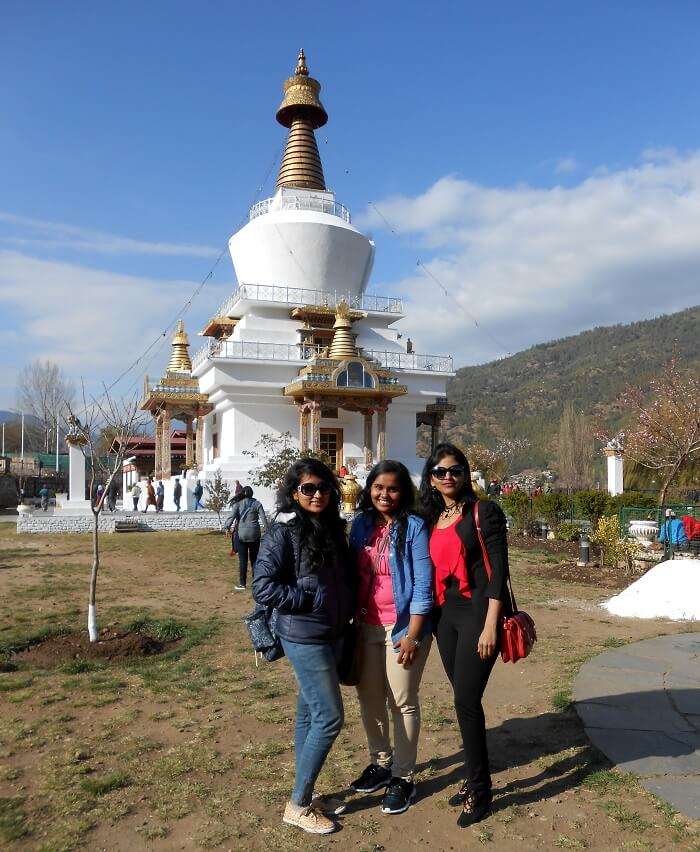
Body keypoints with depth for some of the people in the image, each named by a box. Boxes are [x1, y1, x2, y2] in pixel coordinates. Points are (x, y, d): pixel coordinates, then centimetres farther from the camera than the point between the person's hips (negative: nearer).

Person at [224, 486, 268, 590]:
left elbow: (232, 516, -12)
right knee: (254, 558, 11)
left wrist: (227, 527, -16)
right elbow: (263, 518, -3)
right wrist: (267, 531, 2)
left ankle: (242, 584, 5)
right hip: (254, 534, 1)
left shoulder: (238, 504, 1)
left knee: (243, 560, 3)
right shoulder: (257, 503, 2)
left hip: (241, 535, -1)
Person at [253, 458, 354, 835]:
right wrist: (312, 599, -17)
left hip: (332, 635, 7)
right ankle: (297, 805, 12)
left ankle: (305, 795, 28)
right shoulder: (283, 533, -14)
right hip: (304, 638, -7)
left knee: (309, 713, 15)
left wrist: (346, 610, 4)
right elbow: (263, 588, -18)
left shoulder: (332, 529, 7)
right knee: (329, 717, -4)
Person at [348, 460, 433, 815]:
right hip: (366, 626, 5)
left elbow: (422, 583, -12)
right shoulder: (361, 525, 4)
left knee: (403, 702, 5)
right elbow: (352, 574, 10)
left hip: (402, 626, -5)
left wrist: (412, 634, -15)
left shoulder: (413, 527, -10)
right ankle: (381, 762, 35)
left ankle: (403, 777, 21)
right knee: (369, 698, 15)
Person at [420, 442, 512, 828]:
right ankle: (475, 778, 29)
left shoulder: (485, 512, -8)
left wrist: (490, 625, -17)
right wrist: (431, 618, 10)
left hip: (478, 612, -6)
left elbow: (498, 569, -12)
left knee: (466, 701, -5)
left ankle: (479, 792, 11)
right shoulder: (431, 519, 10)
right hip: (446, 615, 6)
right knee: (463, 699, 14)